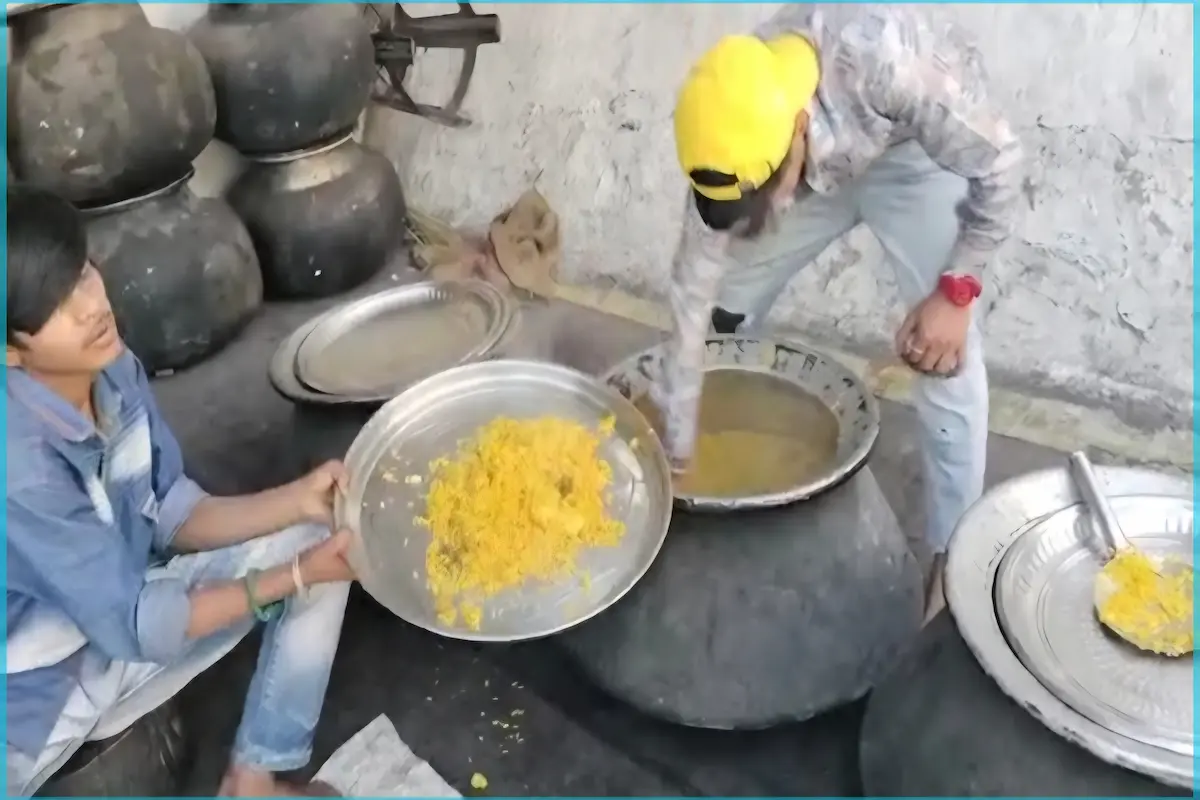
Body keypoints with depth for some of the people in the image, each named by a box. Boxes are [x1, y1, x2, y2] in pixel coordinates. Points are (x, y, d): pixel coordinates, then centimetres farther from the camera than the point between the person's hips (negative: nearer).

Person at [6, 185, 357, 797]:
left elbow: (172, 515, -3)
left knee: (316, 537, -3)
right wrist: (296, 576, -20)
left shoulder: (111, 368, -11)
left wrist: (300, 500, -18)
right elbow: (134, 625, -24)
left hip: (112, 613, 7)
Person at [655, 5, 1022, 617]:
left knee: (945, 354, -15)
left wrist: (955, 291, -25)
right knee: (722, 313, 2)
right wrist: (677, 452, -16)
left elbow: (997, 161, -26)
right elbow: (692, 299, -21)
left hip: (911, 152, -3)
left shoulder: (884, 60, -44)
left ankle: (953, 553, 0)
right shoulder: (736, 144, -29)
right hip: (819, 162, 3)